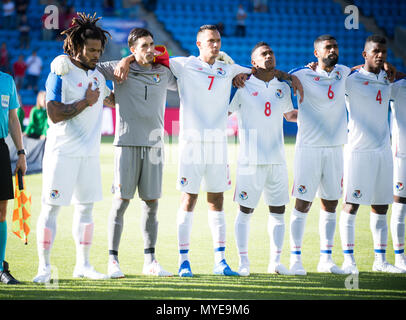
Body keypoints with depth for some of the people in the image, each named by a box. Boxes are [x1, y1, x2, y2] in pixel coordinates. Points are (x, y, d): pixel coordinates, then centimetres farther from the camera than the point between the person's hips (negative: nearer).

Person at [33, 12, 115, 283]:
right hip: (62, 153, -7)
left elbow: (112, 100, 31)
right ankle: (44, 267, -1)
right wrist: (86, 101, -14)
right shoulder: (60, 75, -10)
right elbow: (55, 114, -19)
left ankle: (83, 265, 18)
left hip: (90, 154, 7)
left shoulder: (97, 76, 12)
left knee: (86, 208, 10)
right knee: (51, 208, -5)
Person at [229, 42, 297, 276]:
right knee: (245, 211, 0)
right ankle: (243, 261, 7)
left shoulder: (283, 88, 12)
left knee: (278, 211, 6)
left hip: (277, 159, 5)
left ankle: (276, 261, 12)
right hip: (251, 160, -5)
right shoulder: (243, 87, -3)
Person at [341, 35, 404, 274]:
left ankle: (381, 260, 14)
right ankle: (349, 259, 1)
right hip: (359, 150, -6)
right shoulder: (352, 80, -5)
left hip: (383, 150, 6)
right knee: (351, 205, -5)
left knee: (381, 207, 8)